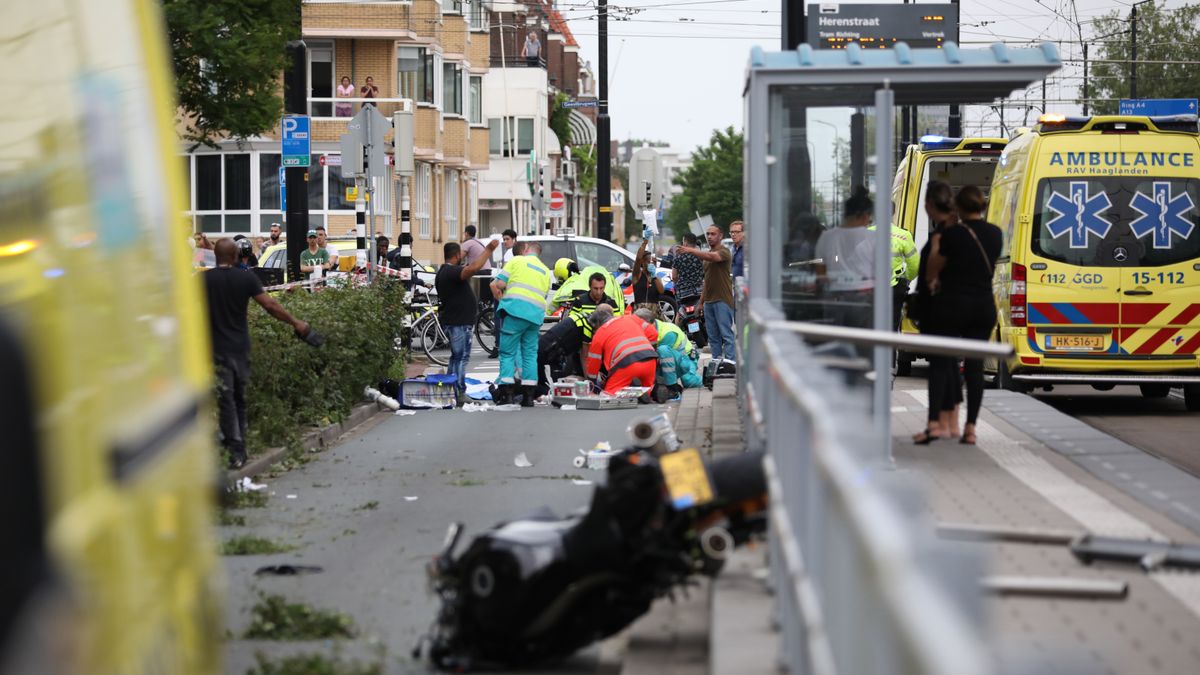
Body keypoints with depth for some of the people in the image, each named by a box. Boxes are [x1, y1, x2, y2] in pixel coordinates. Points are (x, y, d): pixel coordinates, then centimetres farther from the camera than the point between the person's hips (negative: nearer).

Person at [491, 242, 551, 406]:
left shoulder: (517, 260, 9)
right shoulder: (545, 271, 25)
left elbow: (499, 284, 1)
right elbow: (545, 293, 16)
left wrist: (499, 297, 21)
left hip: (516, 311, -5)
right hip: (537, 314, 5)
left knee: (508, 352, -2)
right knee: (530, 354, 10)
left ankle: (507, 393, -12)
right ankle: (529, 396, 5)